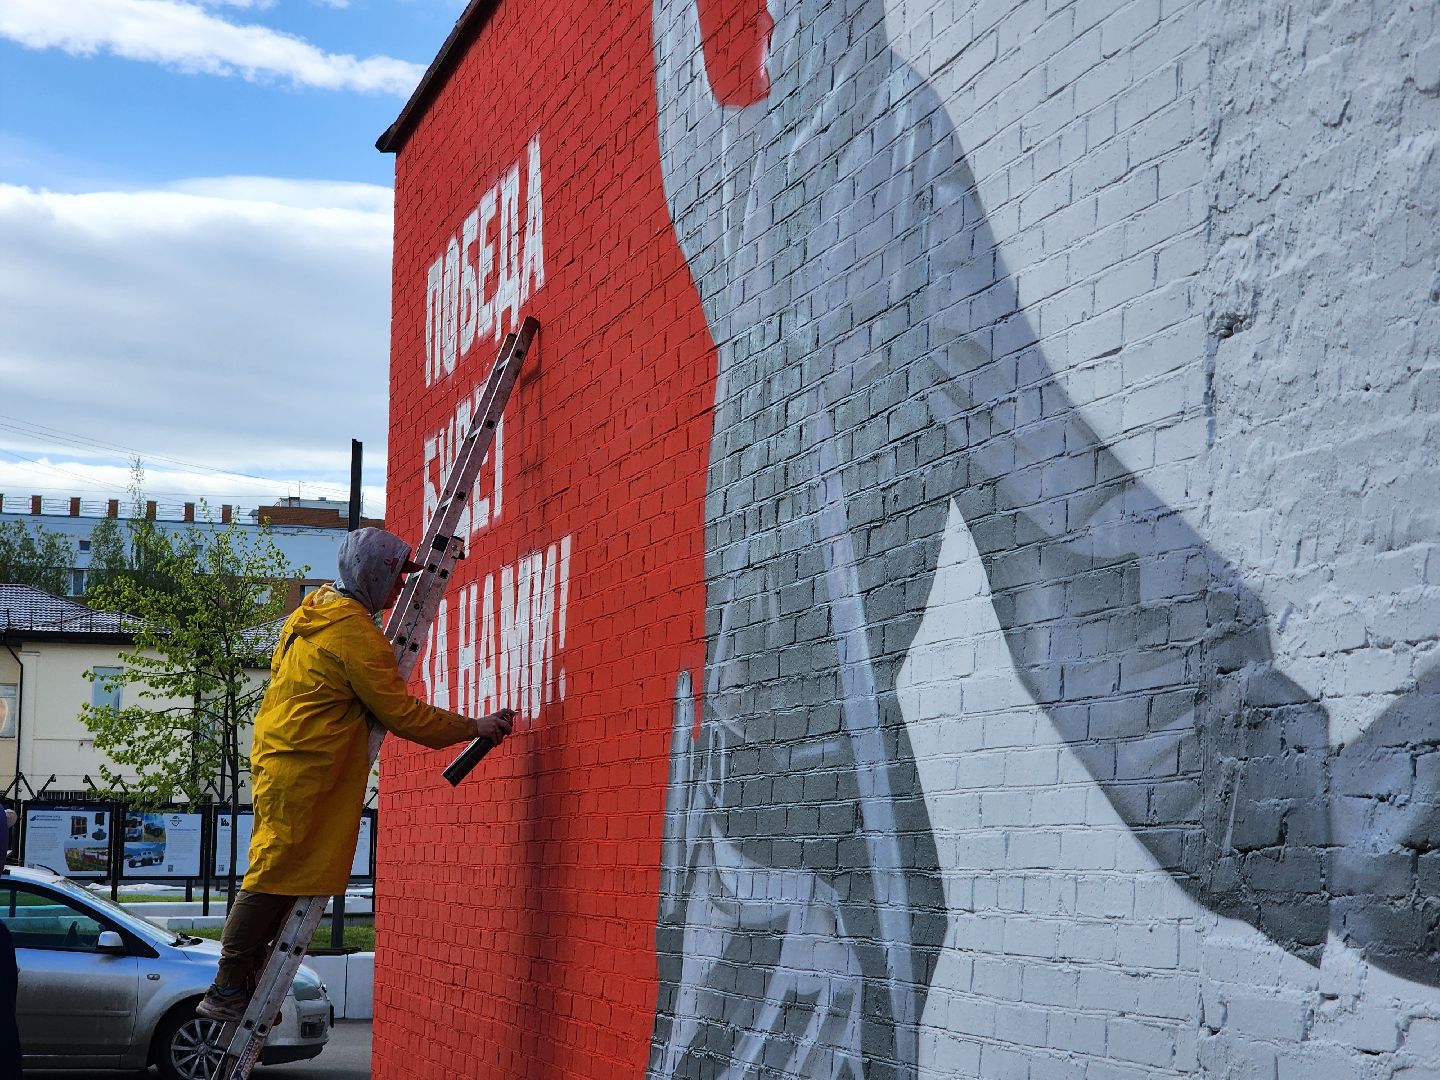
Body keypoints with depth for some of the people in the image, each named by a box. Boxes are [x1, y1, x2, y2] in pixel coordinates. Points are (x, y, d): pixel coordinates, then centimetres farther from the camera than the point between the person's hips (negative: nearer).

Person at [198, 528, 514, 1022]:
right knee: (274, 877, -5)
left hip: (277, 756, 10)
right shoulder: (355, 633, -17)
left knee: (276, 876, 13)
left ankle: (238, 983, 16)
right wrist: (474, 726, -5)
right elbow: (403, 714, -14)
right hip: (305, 772, -10)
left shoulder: (313, 610, 13)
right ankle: (227, 990, -1)